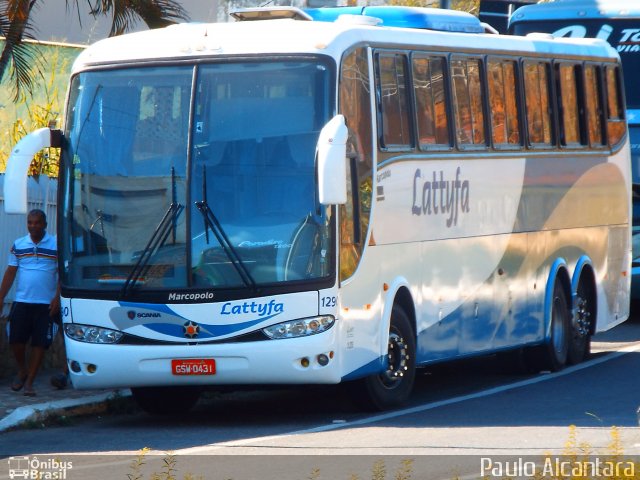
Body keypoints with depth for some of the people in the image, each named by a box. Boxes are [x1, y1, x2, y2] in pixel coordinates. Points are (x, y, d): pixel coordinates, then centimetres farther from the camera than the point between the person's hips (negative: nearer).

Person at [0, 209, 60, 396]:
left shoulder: (56, 245, -1)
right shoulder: (18, 245, 6)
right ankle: (22, 371, 24)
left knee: (40, 343, -1)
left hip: (45, 304, -2)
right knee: (16, 341, -2)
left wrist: (57, 298, -10)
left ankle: (29, 381, 7)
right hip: (21, 301, 2)